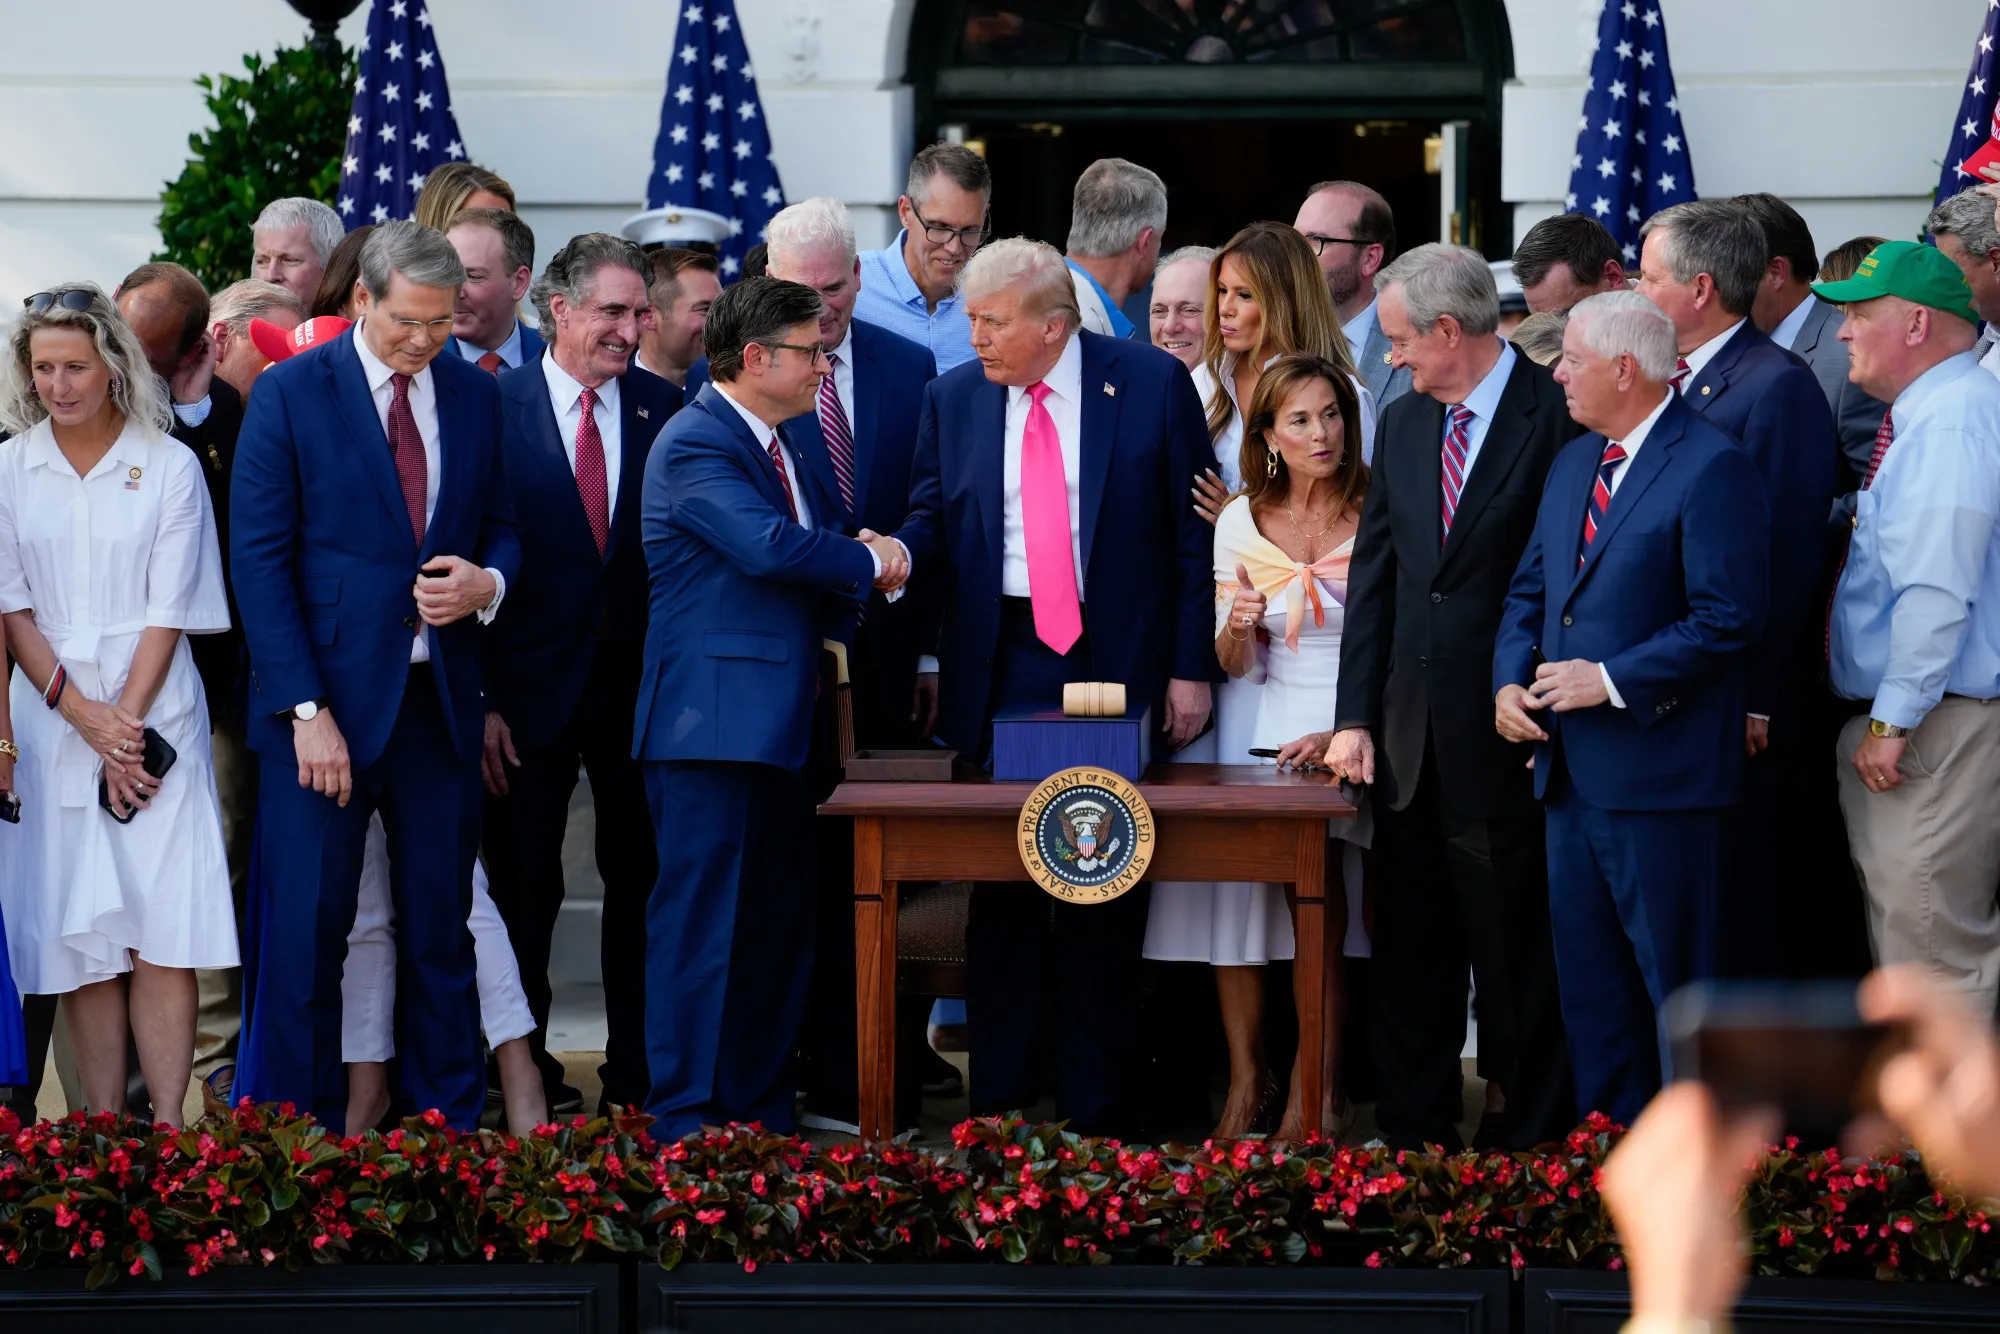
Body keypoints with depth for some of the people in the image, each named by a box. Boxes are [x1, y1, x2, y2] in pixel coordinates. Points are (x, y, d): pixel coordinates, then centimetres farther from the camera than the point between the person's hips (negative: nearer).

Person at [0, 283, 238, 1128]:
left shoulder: (169, 467, 1)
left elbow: (169, 610, -2)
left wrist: (127, 722, -11)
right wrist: (82, 713, -8)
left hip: (152, 713, -2)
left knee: (163, 930, -9)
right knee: (80, 937, 0)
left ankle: (167, 1132, -9)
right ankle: (103, 1132, 2)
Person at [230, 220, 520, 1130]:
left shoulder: (476, 396, 9)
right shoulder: (288, 395, -3)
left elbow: (502, 527, 19)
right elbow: (260, 560, -6)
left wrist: (488, 583, -7)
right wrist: (307, 710, -13)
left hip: (440, 703, 4)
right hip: (324, 702, -3)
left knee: (440, 932, 8)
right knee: (305, 935, -2)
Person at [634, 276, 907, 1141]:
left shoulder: (790, 447, 18)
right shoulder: (694, 445, -13)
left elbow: (829, 548, 24)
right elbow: (769, 545, -26)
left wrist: (859, 568, 0)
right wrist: (871, 564, -12)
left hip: (782, 723, 9)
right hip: (713, 721, -9)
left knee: (780, 923, 11)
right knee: (701, 920, -6)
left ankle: (763, 1106, 19)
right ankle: (685, 1121, -2)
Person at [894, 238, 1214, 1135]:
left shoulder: (1152, 384, -2)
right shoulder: (953, 399, 6)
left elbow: (1194, 532, 0)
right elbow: (931, 522, 10)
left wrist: (1191, 666, -3)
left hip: (1117, 660, -2)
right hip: (1001, 666, 2)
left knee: (1106, 892, 3)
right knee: (1000, 891, 4)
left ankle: (1096, 1109, 10)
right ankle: (997, 1098, 12)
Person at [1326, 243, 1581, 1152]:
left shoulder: (1558, 418, -10)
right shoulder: (1405, 424, 11)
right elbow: (1373, 576, 12)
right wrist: (1355, 718, 6)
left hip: (1506, 736, -6)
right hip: (1410, 736, 7)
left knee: (1513, 950, 1)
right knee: (1409, 954, 12)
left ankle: (1522, 1135, 11)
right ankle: (1412, 1135, 21)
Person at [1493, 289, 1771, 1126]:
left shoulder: (1713, 469, -12)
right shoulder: (1573, 463, 15)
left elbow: (1727, 620, -17)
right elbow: (1530, 590, 20)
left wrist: (1611, 680, -18)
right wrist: (1510, 680, 1)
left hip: (1658, 772, -8)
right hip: (1572, 771, 8)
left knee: (1677, 977, -1)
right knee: (1587, 976, 13)